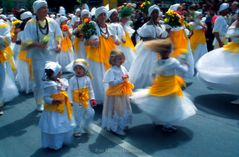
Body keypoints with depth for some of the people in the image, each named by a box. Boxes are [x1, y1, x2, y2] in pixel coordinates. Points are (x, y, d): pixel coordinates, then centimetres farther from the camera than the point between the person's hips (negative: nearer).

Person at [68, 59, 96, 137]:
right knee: (77, 117, 6)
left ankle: (85, 126, 27)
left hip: (86, 101, 3)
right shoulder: (72, 79, -9)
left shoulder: (87, 79, -2)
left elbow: (90, 90, 6)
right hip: (76, 102, -3)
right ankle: (77, 131, 23)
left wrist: (92, 99, 4)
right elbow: (69, 90, -7)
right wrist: (70, 101, -11)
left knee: (90, 113, 3)